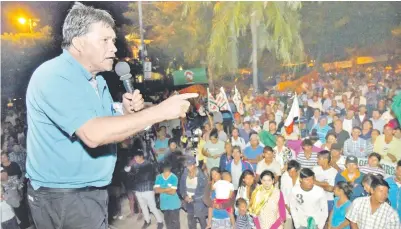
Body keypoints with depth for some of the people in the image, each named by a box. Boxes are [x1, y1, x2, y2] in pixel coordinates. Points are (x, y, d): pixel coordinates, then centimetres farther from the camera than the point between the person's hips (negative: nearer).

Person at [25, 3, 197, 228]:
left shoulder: (96, 80, 9)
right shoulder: (54, 77, -20)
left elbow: (111, 128, 14)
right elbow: (93, 134, -33)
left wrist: (126, 111, -8)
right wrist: (160, 111, -32)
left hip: (93, 190, 8)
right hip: (62, 195, -8)